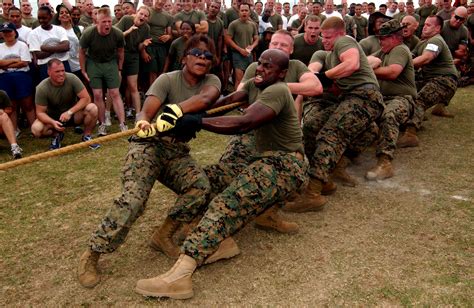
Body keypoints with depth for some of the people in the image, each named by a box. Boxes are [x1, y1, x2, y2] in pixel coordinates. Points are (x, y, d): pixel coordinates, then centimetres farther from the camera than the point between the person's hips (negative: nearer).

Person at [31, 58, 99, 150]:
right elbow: (40, 112, -15)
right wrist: (53, 122, -35)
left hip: (73, 113, 0)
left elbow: (86, 98, -21)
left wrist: (70, 112, -31)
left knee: (92, 108, -30)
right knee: (36, 129, -29)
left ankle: (86, 136, -5)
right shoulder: (42, 88, -20)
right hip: (53, 117, 0)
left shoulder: (72, 78, -20)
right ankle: (57, 135, 7)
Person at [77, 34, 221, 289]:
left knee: (201, 186, -24)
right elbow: (146, 111, -22)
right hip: (150, 144, -3)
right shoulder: (168, 80, -6)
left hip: (178, 152, 4)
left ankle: (164, 235, -6)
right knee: (133, 199, -23)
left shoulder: (211, 82, 2)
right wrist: (143, 122, -46)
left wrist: (175, 109, -41)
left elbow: (205, 99, -24)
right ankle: (90, 256, -11)